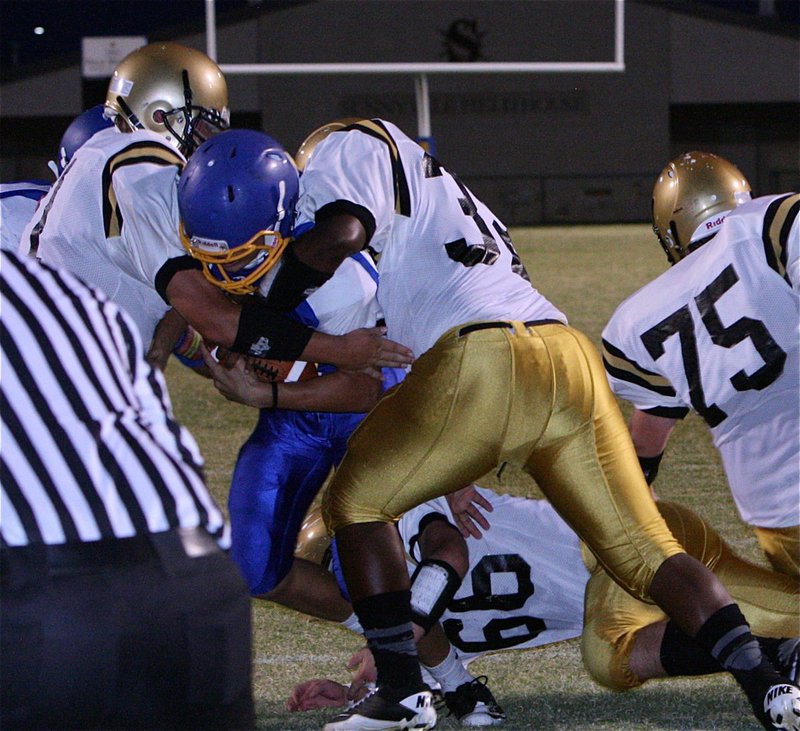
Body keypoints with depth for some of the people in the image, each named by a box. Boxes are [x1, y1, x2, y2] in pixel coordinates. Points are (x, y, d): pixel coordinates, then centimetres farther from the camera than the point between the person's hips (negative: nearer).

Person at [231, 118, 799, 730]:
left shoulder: (354, 148, 14)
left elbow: (339, 233, -9)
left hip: (486, 362, -8)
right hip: (572, 361, 8)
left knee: (357, 502, 12)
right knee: (646, 550, 9)